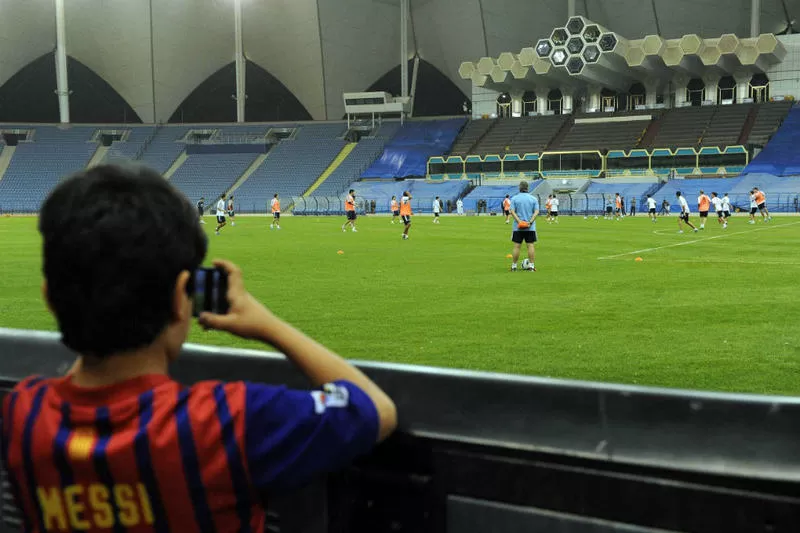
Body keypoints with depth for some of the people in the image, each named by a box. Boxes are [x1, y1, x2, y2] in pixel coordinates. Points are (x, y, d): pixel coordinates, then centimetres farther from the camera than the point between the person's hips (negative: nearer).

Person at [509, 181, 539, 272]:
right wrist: (530, 222, -10)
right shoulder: (534, 199, 5)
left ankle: (514, 266, 5)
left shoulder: (514, 198, 2)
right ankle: (531, 265, 2)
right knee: (531, 245, 3)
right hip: (530, 228, 0)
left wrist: (519, 221, -14)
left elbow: (512, 211, -8)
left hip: (517, 227, 0)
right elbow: (536, 212, -4)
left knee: (517, 246, 2)